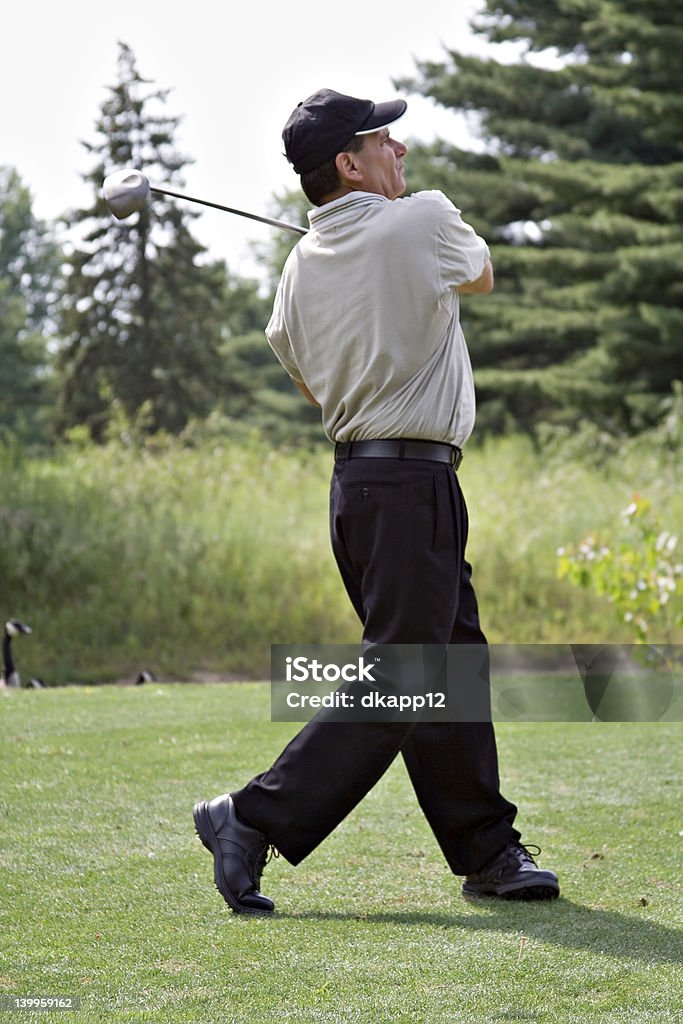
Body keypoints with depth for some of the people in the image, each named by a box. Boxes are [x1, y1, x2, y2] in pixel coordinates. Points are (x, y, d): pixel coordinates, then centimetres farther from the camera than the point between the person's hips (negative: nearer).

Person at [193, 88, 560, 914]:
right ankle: (255, 821, -8)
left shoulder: (298, 268, 7)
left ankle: (488, 852, 18)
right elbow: (480, 277, 12)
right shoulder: (424, 220, -10)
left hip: (355, 475, 8)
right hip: (410, 482, -8)